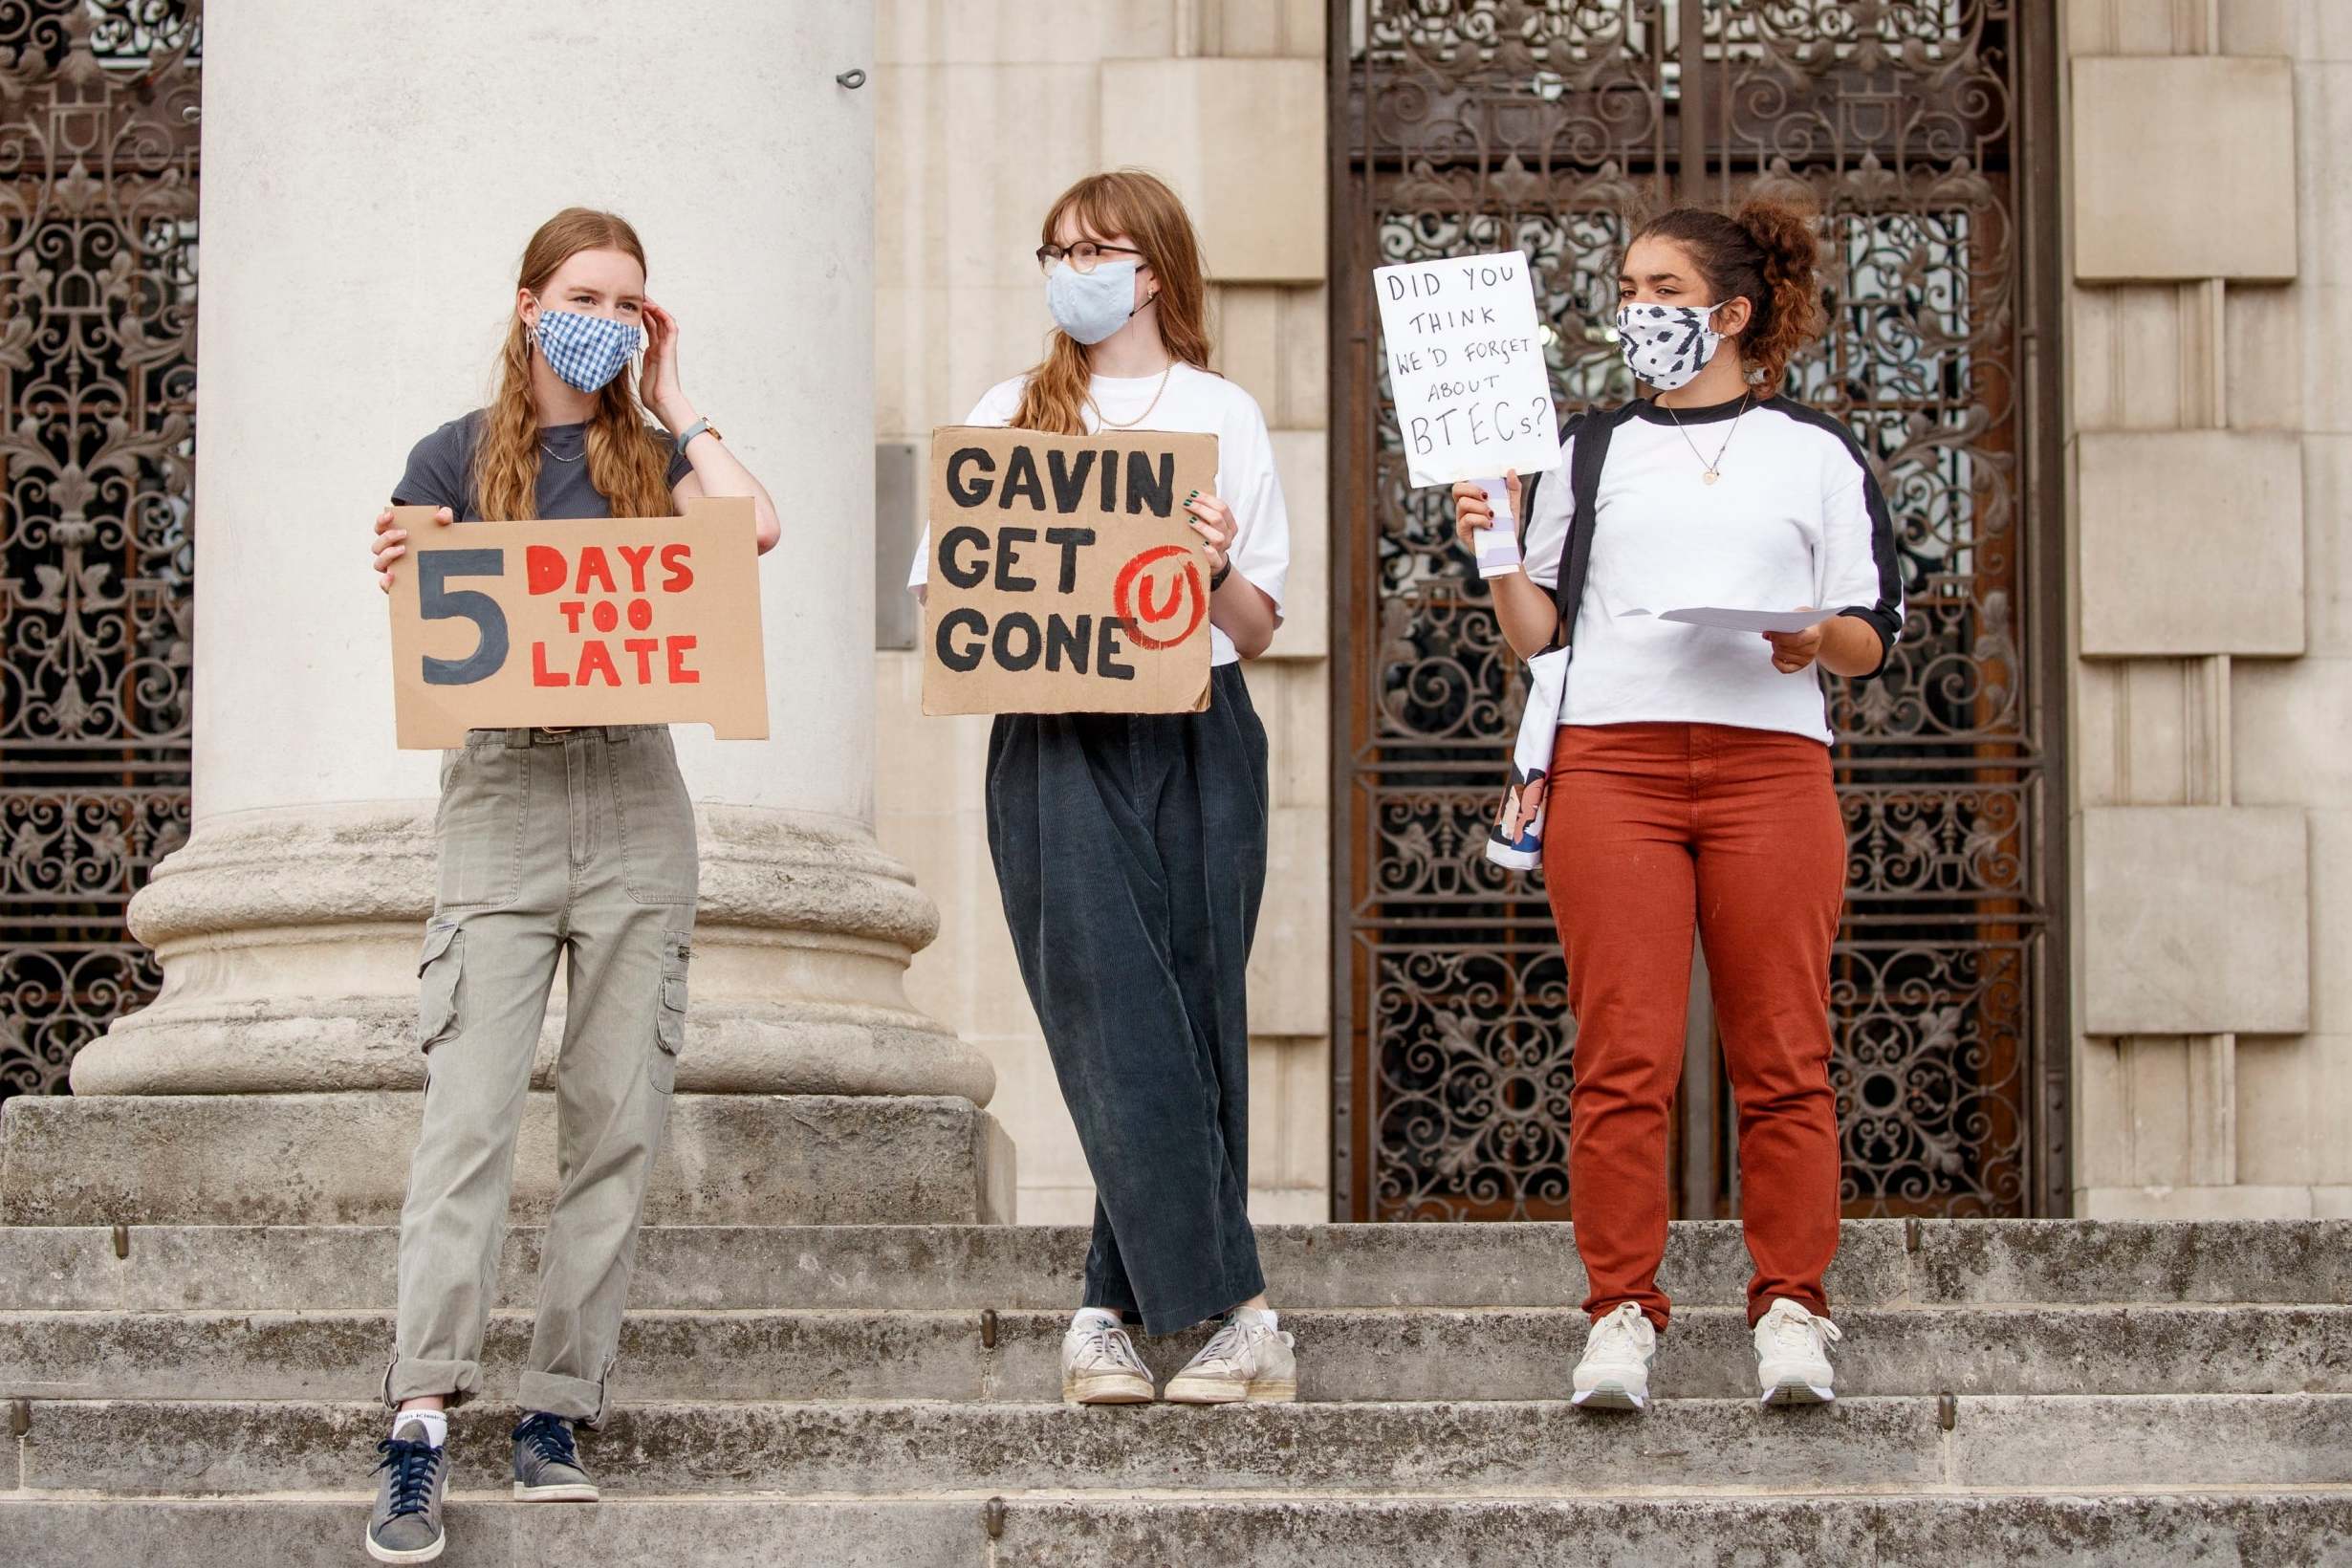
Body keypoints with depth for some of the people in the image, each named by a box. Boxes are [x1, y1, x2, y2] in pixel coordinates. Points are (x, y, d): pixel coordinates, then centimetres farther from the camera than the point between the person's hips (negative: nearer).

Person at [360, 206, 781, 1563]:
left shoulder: (654, 455, 13)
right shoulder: (459, 458, 8)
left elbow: (757, 526, -8)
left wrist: (671, 399, 4)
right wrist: (401, 583, -20)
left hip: (634, 799, 3)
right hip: (501, 790, -3)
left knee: (619, 1119, -1)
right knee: (471, 1111, -14)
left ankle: (558, 1411, 3)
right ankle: (422, 1423, -19)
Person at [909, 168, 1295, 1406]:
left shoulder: (1222, 417, 11)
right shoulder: (1008, 415, 16)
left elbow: (1259, 631, 7)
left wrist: (1222, 572, -13)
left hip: (1194, 738, 0)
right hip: (1056, 745, 0)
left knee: (1188, 1025, -3)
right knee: (1125, 1027, -10)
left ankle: (1111, 1314, 4)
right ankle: (1239, 1315, -10)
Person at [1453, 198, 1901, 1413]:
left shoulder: (1817, 453, 15)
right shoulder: (1591, 448, 20)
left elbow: (1877, 635, 11)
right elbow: (1540, 632, 16)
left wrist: (1819, 637, -9)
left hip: (1772, 759, -1)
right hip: (1612, 757, 1)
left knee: (1783, 1058, -5)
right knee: (1623, 1055, -7)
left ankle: (1789, 1310, 0)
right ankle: (1621, 1313, -5)